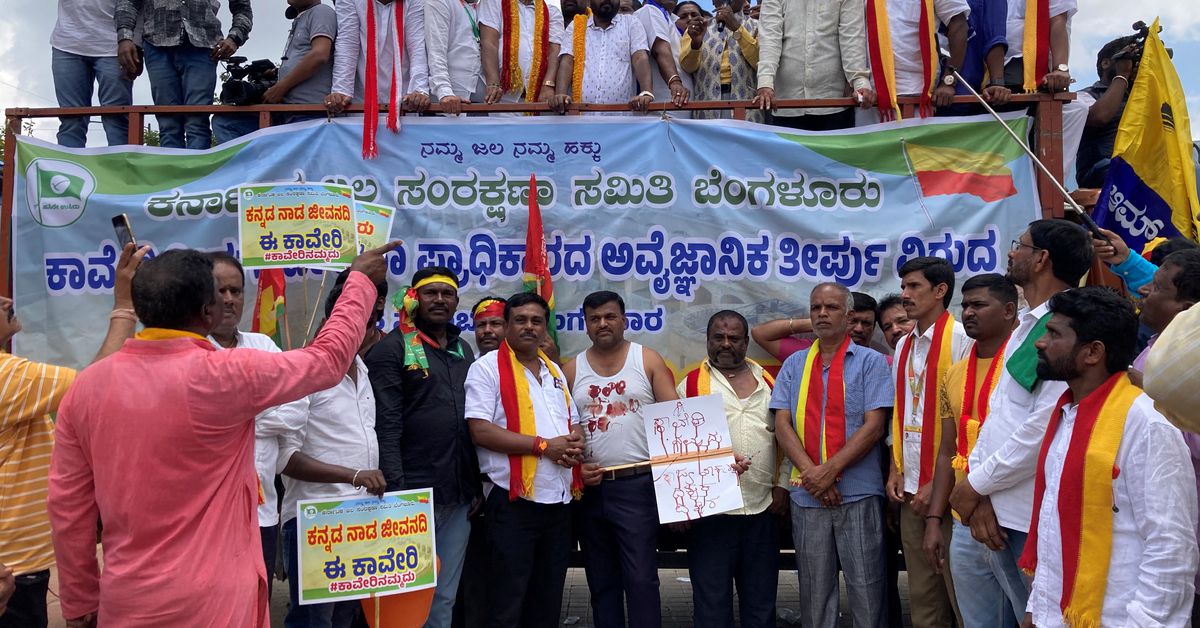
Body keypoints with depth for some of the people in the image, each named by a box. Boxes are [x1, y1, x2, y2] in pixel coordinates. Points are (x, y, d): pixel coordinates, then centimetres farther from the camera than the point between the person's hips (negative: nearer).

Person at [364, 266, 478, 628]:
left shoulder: (464, 350, 15)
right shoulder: (392, 348, -5)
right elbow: (386, 427, -12)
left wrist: (480, 483, 13)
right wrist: (396, 491, -18)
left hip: (460, 495, 6)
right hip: (414, 493, -6)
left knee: (444, 597, 13)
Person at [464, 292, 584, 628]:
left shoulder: (554, 371, 16)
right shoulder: (487, 367, -6)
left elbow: (574, 421, 22)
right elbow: (480, 431, -16)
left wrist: (575, 442, -3)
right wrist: (543, 445, -18)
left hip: (559, 499, 7)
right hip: (514, 500, -7)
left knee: (548, 598, 15)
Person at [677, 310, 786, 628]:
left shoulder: (769, 381, 11)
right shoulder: (691, 384, 2)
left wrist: (783, 486, 4)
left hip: (764, 508, 3)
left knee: (761, 601, 12)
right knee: (712, 601, 4)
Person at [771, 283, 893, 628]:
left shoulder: (871, 362, 0)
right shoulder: (794, 365, 11)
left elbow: (873, 426, -8)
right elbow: (782, 424, 2)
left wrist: (829, 470, -15)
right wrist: (810, 472, -12)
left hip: (858, 494, -3)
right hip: (806, 495, 3)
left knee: (866, 590, 2)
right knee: (814, 591, 11)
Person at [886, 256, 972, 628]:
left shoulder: (960, 338, -9)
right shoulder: (904, 346, 15)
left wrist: (939, 485, -14)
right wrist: (895, 469, 8)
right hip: (911, 487, 7)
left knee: (959, 594, -1)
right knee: (922, 595, 12)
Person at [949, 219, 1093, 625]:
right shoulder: (1026, 325, 14)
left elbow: (1045, 427, -23)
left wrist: (976, 485, -11)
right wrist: (979, 490, -1)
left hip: (1030, 520, -9)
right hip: (997, 513, 9)